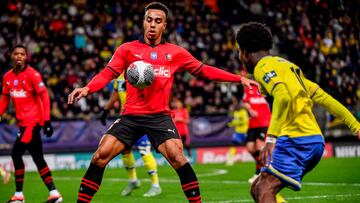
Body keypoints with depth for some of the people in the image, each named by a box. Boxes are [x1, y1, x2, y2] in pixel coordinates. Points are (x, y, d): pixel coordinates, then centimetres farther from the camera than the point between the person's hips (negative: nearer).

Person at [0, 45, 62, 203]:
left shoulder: (32, 74, -11)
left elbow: (44, 96, -13)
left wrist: (47, 120, -18)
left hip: (32, 120, -7)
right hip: (23, 121, 7)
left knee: (16, 154, -10)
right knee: (38, 159, 8)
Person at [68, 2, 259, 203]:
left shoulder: (176, 52, 8)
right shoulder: (127, 49, 5)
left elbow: (204, 70, 12)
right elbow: (107, 73, -3)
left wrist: (239, 78, 8)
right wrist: (87, 88, -22)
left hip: (160, 117, 0)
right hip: (131, 116, 0)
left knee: (177, 157, -20)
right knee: (100, 156, -9)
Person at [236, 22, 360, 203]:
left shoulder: (264, 67, -3)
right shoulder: (287, 66, 25)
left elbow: (283, 96, -23)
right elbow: (323, 98, 23)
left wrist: (271, 138, -29)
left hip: (296, 140, -9)